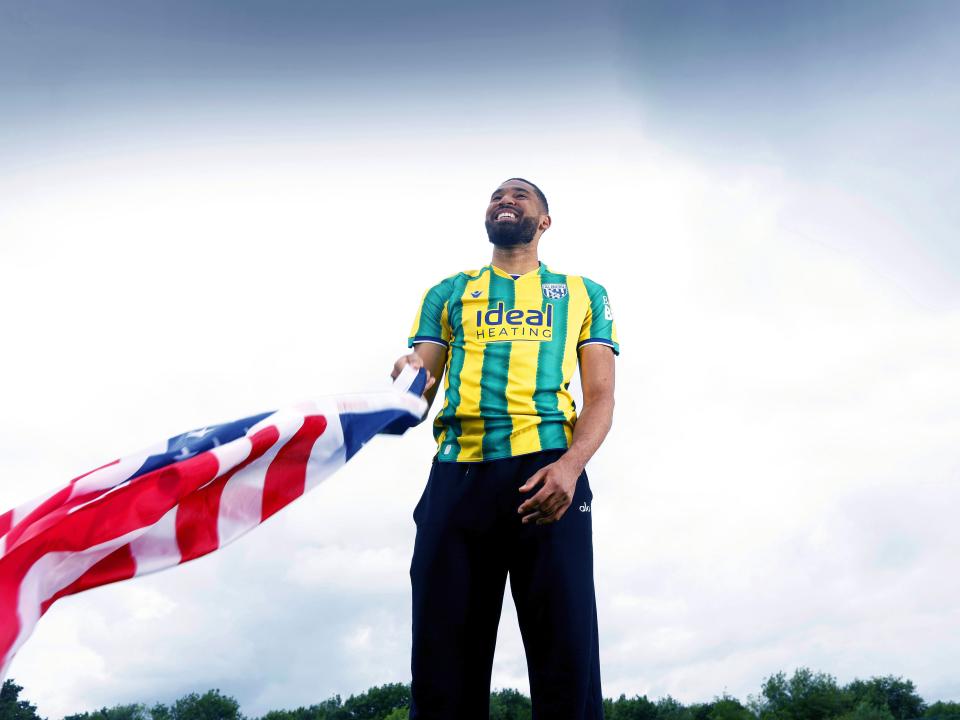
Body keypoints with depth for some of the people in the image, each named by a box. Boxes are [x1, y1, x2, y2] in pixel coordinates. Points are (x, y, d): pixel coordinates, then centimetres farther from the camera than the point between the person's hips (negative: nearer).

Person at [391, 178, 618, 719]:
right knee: (444, 659, -2)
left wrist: (570, 466, -12)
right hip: (456, 475, 2)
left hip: (547, 474, -1)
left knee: (566, 659, -8)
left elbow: (601, 395, 9)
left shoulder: (584, 294, 20)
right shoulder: (448, 293, 24)